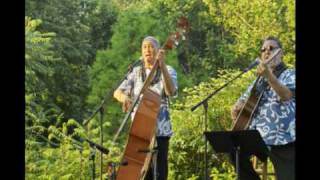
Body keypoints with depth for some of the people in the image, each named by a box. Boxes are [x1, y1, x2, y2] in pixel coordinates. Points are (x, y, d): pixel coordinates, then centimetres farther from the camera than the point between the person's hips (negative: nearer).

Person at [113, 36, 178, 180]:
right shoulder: (136, 72, 11)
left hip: (160, 130, -2)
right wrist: (124, 97, -20)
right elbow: (117, 92, 5)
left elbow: (171, 91, -17)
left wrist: (162, 65, -27)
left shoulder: (168, 71, 2)